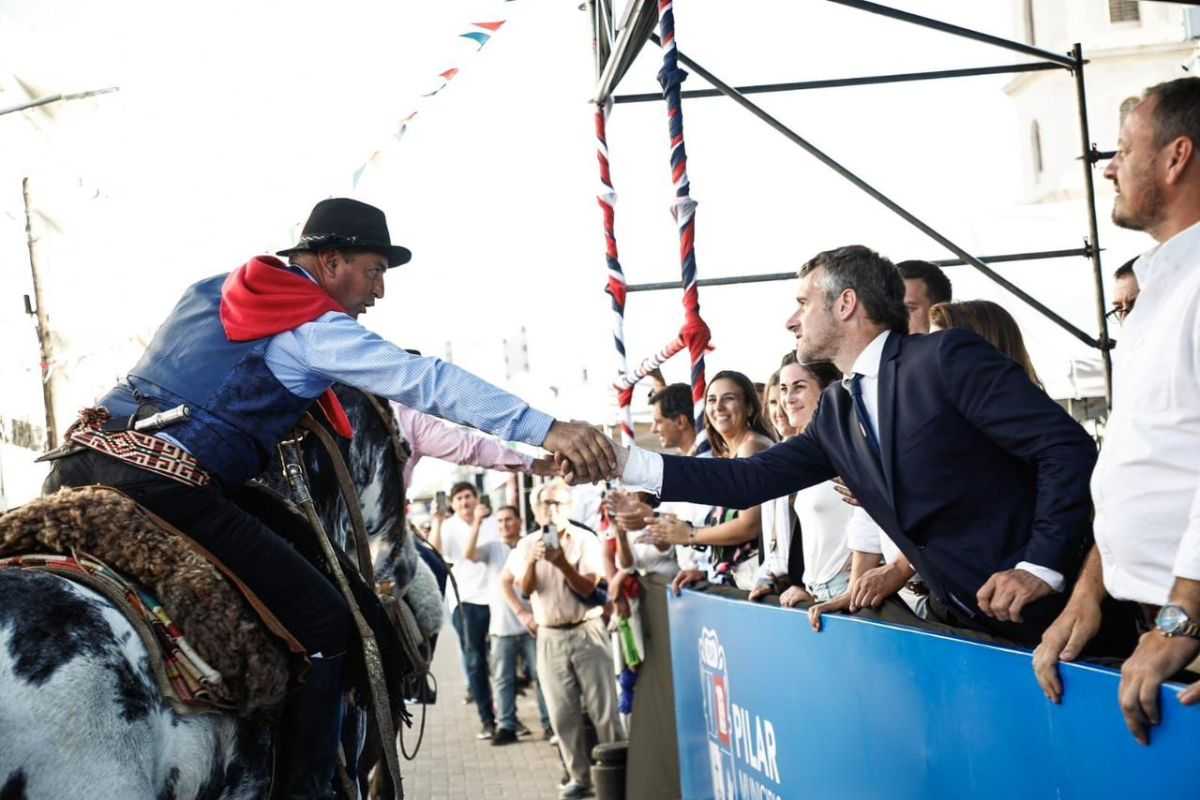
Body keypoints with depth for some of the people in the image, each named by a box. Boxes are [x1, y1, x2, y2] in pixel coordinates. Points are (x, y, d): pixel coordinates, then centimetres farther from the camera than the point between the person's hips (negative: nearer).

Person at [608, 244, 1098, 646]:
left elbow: (1068, 446, -16)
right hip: (960, 621, 7)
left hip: (1041, 611, -7)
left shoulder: (946, 357, -13)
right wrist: (627, 462, 3)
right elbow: (751, 480, 10)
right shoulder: (836, 412, 10)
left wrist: (1042, 566, -22)